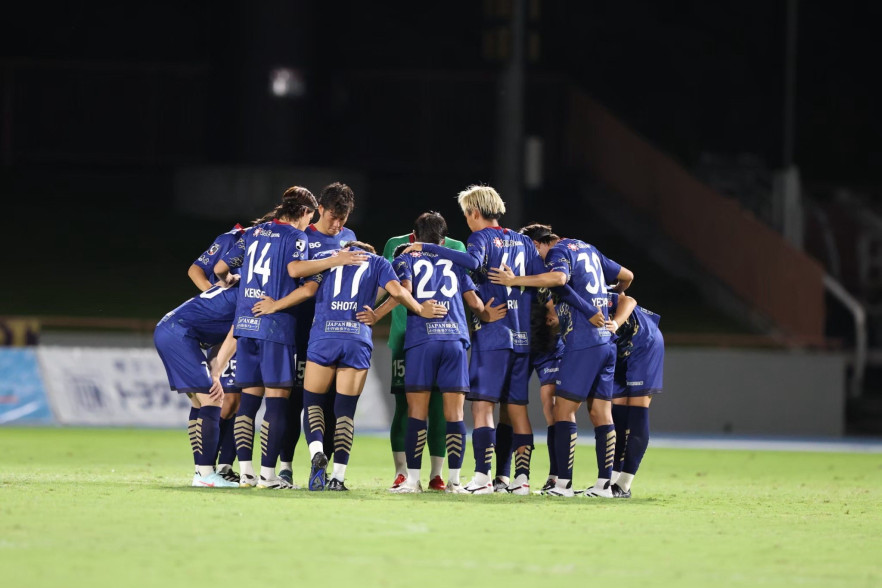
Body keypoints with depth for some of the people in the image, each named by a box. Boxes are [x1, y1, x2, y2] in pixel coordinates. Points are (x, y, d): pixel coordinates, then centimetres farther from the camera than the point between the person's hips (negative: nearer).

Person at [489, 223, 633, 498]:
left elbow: (558, 278, -28)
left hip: (581, 344, -8)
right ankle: (604, 483, 6)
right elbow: (626, 276, 28)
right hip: (606, 342, 8)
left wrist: (515, 280, -23)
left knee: (564, 411, -5)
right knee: (601, 413, 8)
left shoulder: (559, 252, -5)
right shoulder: (588, 249, 19)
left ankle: (563, 483, -9)